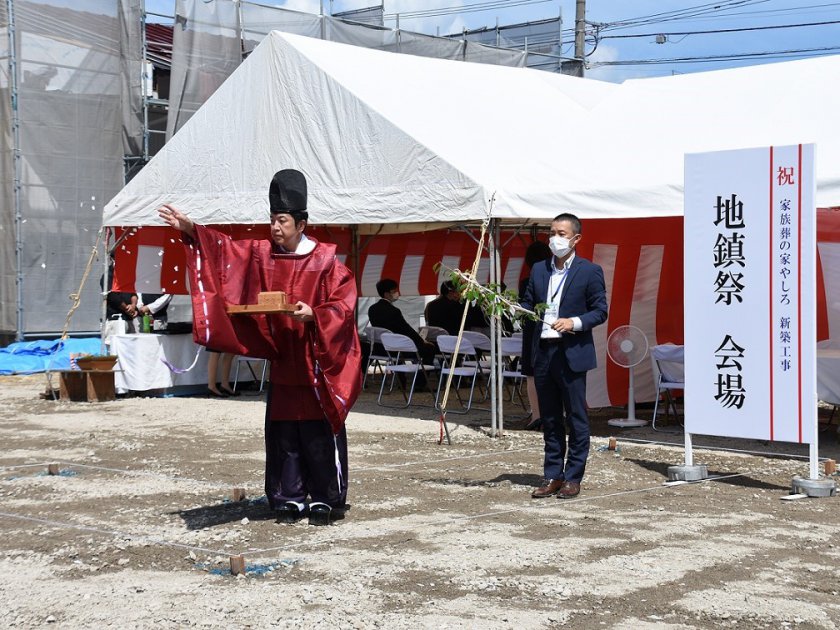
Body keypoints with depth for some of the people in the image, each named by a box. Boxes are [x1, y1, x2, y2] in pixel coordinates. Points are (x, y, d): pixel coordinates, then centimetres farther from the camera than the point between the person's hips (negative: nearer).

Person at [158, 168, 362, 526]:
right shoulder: (261, 254, 6)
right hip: (282, 362, 5)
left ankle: (326, 500, 8)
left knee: (320, 436, -1)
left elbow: (343, 305, -10)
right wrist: (190, 229, -4)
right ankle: (290, 499, 17)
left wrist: (313, 315, -24)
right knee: (282, 435, 8)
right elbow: (223, 248, 6)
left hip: (316, 362, -5)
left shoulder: (324, 261, -7)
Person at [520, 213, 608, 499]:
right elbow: (529, 305, 17)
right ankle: (552, 476, 18)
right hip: (543, 354, 5)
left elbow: (600, 311, -4)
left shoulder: (590, 271, -3)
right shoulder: (539, 270, 13)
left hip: (572, 355, -5)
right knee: (550, 419, 11)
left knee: (576, 418, 1)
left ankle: (573, 478, 8)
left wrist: (575, 322, -19)